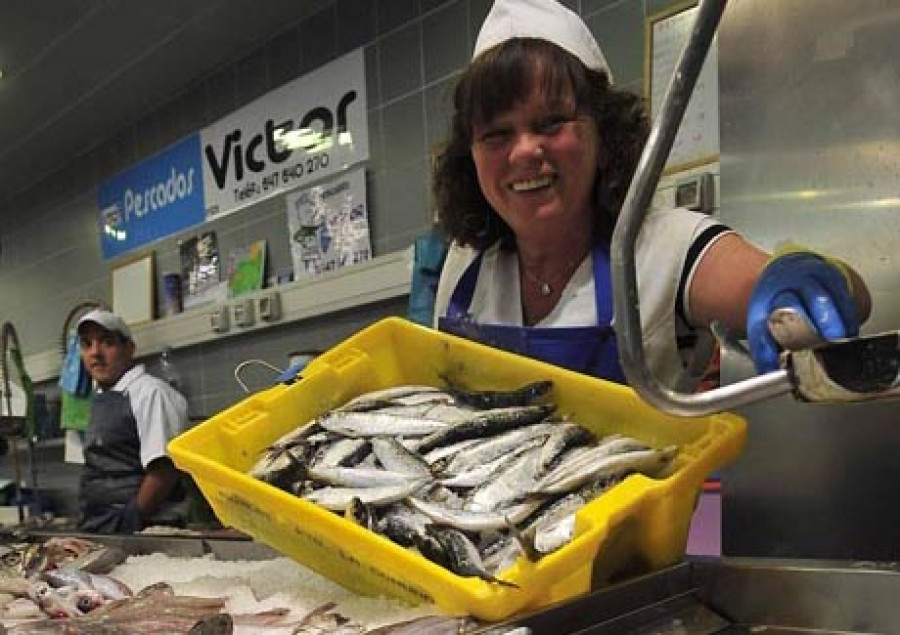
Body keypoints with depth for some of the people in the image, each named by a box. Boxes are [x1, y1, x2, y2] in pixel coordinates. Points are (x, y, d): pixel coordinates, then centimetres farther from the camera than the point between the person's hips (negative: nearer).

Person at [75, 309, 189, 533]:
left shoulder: (150, 393, -9)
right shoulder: (100, 400, 17)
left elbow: (165, 468, -17)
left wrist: (132, 521, -14)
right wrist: (87, 525, 11)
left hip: (140, 531, -7)